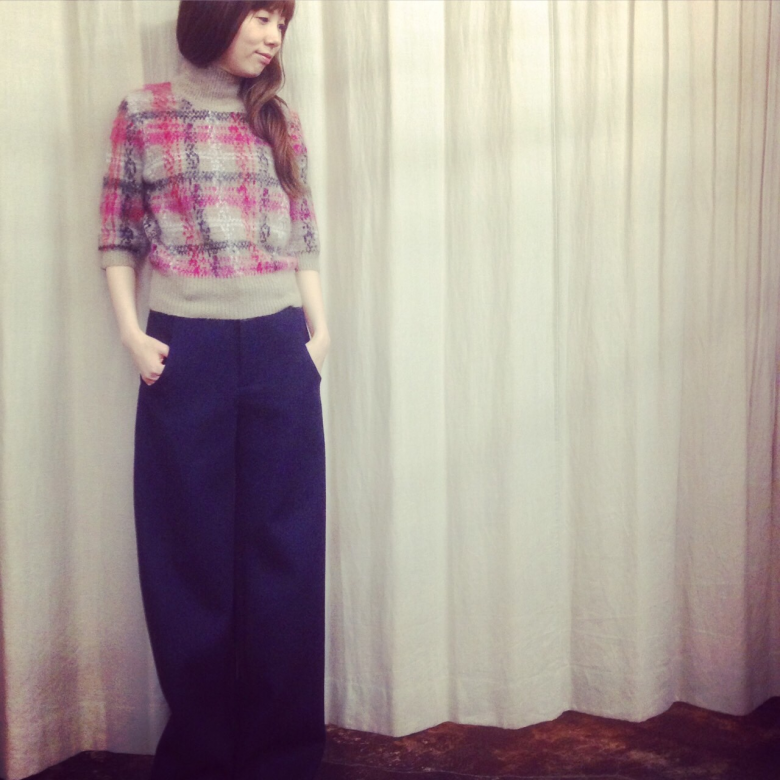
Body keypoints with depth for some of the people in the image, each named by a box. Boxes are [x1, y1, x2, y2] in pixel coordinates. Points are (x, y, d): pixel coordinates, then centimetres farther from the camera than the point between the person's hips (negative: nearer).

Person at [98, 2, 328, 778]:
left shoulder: (279, 119, 12)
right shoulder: (143, 112, 4)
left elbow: (303, 236, 12)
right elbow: (118, 235, 5)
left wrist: (319, 331, 3)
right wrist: (132, 334, -5)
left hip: (278, 349, 3)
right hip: (185, 352, -2)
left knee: (285, 550, 6)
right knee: (191, 553, 6)